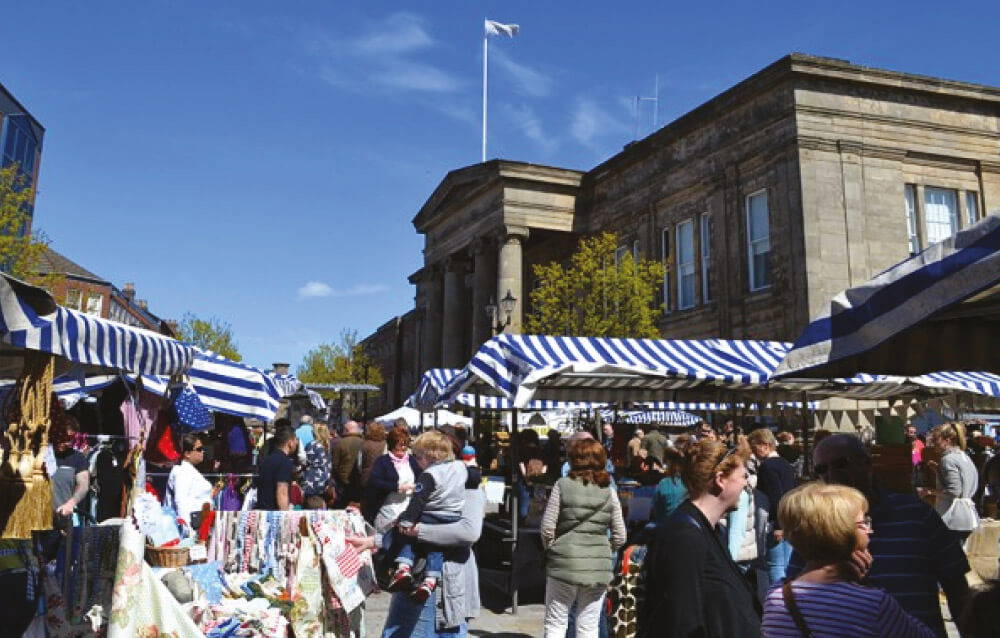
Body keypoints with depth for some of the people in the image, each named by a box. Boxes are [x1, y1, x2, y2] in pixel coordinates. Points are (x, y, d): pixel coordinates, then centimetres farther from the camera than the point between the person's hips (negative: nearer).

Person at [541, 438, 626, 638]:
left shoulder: (563, 485, -5)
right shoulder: (609, 491, 2)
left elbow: (547, 528, -8)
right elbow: (620, 536, 3)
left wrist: (551, 550, 9)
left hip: (564, 565, -2)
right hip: (599, 567, 2)